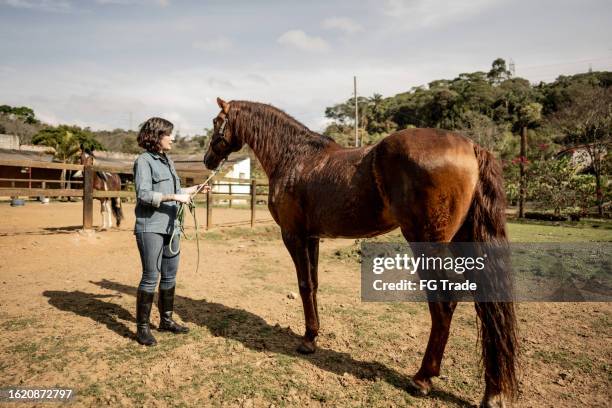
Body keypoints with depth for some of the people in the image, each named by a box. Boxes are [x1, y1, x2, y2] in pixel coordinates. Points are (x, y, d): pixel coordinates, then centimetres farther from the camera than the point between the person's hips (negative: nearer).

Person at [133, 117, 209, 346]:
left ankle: (166, 320, 27)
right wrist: (175, 197, -23)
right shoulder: (144, 161, -9)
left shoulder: (168, 161, 14)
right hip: (151, 228, -8)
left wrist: (195, 189, 25)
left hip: (171, 227, 8)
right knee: (151, 277, -3)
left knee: (170, 276, 14)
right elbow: (144, 194, -18)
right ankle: (142, 327, 11)